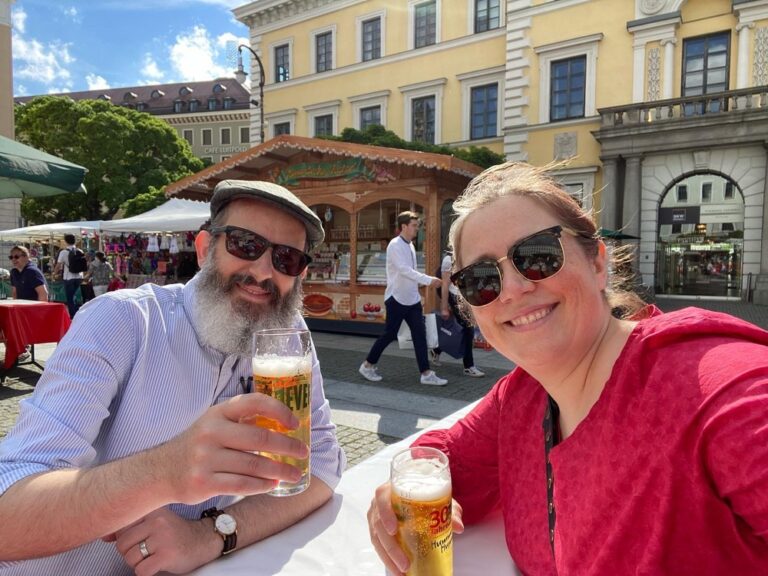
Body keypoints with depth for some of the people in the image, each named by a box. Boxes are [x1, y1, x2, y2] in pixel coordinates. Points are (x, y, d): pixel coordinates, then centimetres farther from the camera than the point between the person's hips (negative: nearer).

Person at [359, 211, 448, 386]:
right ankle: (367, 365, 20)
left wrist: (416, 293, 16)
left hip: (412, 299, 8)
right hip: (397, 299, -8)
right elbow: (405, 270, -26)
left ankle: (426, 374, 6)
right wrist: (428, 280, -31)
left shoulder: (410, 245, 11)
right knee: (389, 335, 1)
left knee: (420, 334, 2)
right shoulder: (395, 245, -15)